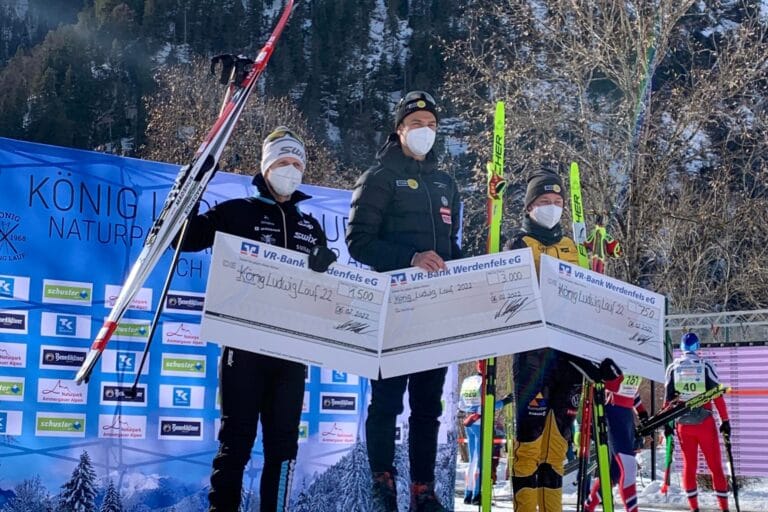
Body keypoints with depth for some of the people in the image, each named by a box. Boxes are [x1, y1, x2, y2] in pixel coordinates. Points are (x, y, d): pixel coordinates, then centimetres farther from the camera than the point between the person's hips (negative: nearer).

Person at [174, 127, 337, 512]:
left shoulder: (310, 227, 18)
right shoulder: (237, 212, 5)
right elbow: (186, 238, -1)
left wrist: (327, 264, -7)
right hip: (244, 342, -4)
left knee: (283, 441, 6)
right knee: (237, 438, -2)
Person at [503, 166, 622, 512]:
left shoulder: (572, 248, 21)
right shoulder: (518, 246, 6)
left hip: (572, 350, 5)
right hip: (533, 347, -5)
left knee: (559, 432, 6)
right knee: (530, 429, -10)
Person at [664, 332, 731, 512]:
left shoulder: (673, 367, 2)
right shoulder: (706, 365, -4)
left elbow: (668, 398, 4)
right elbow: (718, 395, -5)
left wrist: (667, 423, 11)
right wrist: (725, 421, 1)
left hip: (684, 425, 2)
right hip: (705, 423, -2)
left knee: (689, 466, 11)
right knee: (715, 466, 5)